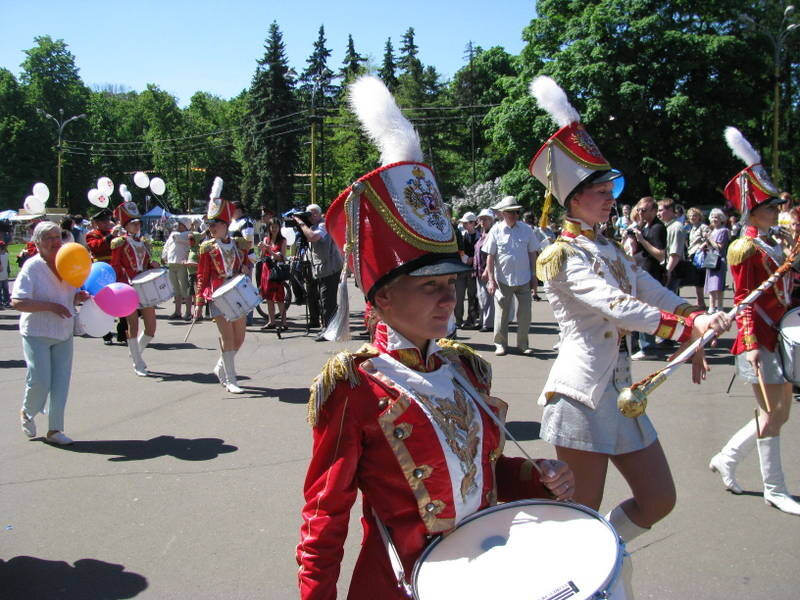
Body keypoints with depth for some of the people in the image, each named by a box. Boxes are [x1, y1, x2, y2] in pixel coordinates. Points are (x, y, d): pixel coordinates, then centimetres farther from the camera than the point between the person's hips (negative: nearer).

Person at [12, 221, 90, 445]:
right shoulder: (32, 267, -12)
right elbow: (17, 302, -19)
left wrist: (80, 297, -3)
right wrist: (50, 306, -25)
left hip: (64, 334, 5)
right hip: (37, 334, -5)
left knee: (61, 382, 5)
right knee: (40, 381, -6)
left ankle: (55, 430, 15)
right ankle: (27, 414, 26)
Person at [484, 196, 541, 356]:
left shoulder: (526, 229, 1)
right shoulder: (496, 231, -4)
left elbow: (532, 254, 7)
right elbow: (490, 257, -3)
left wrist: (534, 277, 5)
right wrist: (491, 280, -8)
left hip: (524, 280, 2)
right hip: (503, 280, -2)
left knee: (525, 314, 7)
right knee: (502, 314, 5)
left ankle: (523, 344, 21)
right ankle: (500, 344, 19)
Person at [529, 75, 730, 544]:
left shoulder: (611, 251, 15)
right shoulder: (561, 255, -12)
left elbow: (659, 295, 7)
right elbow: (616, 308, -25)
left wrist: (696, 331, -9)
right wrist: (689, 326, -28)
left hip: (620, 391, 9)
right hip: (583, 394, -9)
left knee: (659, 500, 14)